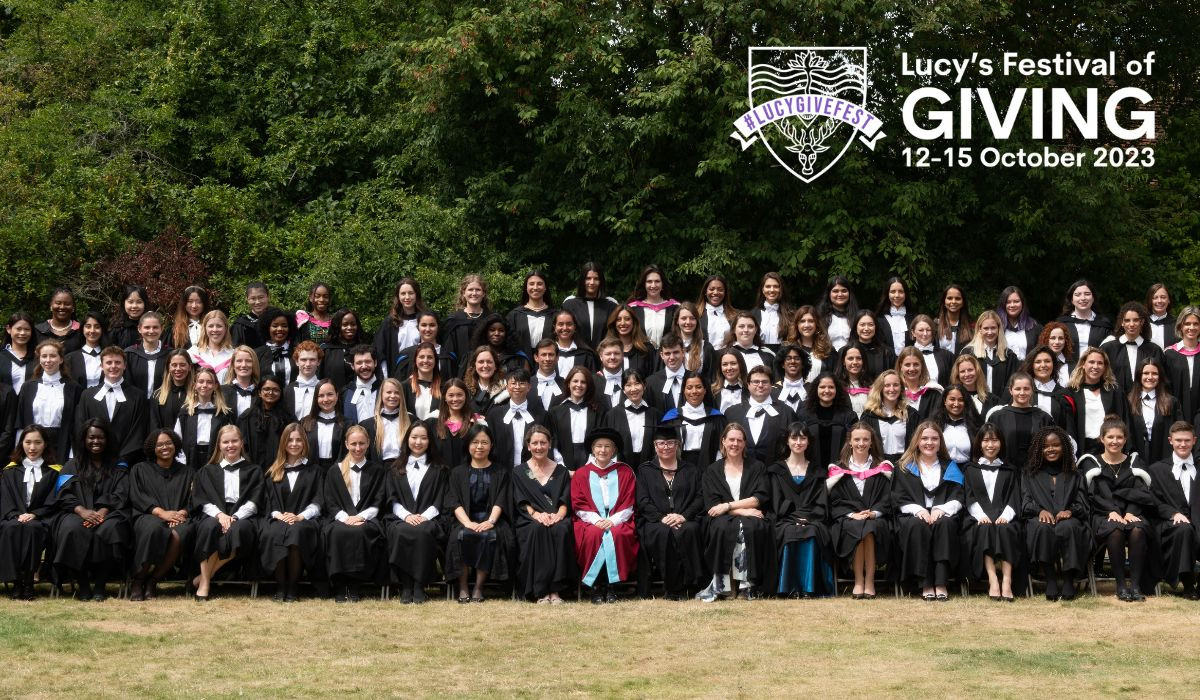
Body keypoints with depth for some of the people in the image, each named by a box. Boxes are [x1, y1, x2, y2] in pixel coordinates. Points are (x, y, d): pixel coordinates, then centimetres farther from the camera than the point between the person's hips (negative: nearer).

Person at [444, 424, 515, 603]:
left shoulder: (501, 473, 17)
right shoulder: (458, 472, 17)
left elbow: (500, 501, 3)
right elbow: (454, 501, 3)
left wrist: (490, 521, -17)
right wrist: (467, 523, -16)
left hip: (491, 519, 0)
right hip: (465, 520, 0)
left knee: (490, 536, -34)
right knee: (462, 535, -34)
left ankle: (479, 587, -26)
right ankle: (462, 587, -26)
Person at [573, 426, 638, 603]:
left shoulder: (625, 472, 14)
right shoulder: (581, 474, 14)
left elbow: (629, 504, 6)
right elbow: (578, 505, 6)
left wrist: (613, 520, -11)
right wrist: (597, 520, -12)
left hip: (618, 521, 0)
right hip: (590, 522, 0)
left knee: (617, 534, -33)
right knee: (594, 534, -33)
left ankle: (611, 586, -25)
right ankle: (596, 587, -26)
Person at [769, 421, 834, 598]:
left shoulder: (817, 471, 21)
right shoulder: (777, 469, 18)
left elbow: (821, 503, 10)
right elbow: (777, 503, 5)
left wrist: (808, 519, -9)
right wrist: (796, 518, -11)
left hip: (812, 520, 1)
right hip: (786, 520, -1)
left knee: (813, 533, -36)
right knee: (790, 533, -37)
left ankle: (809, 587, -33)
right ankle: (790, 588, -33)